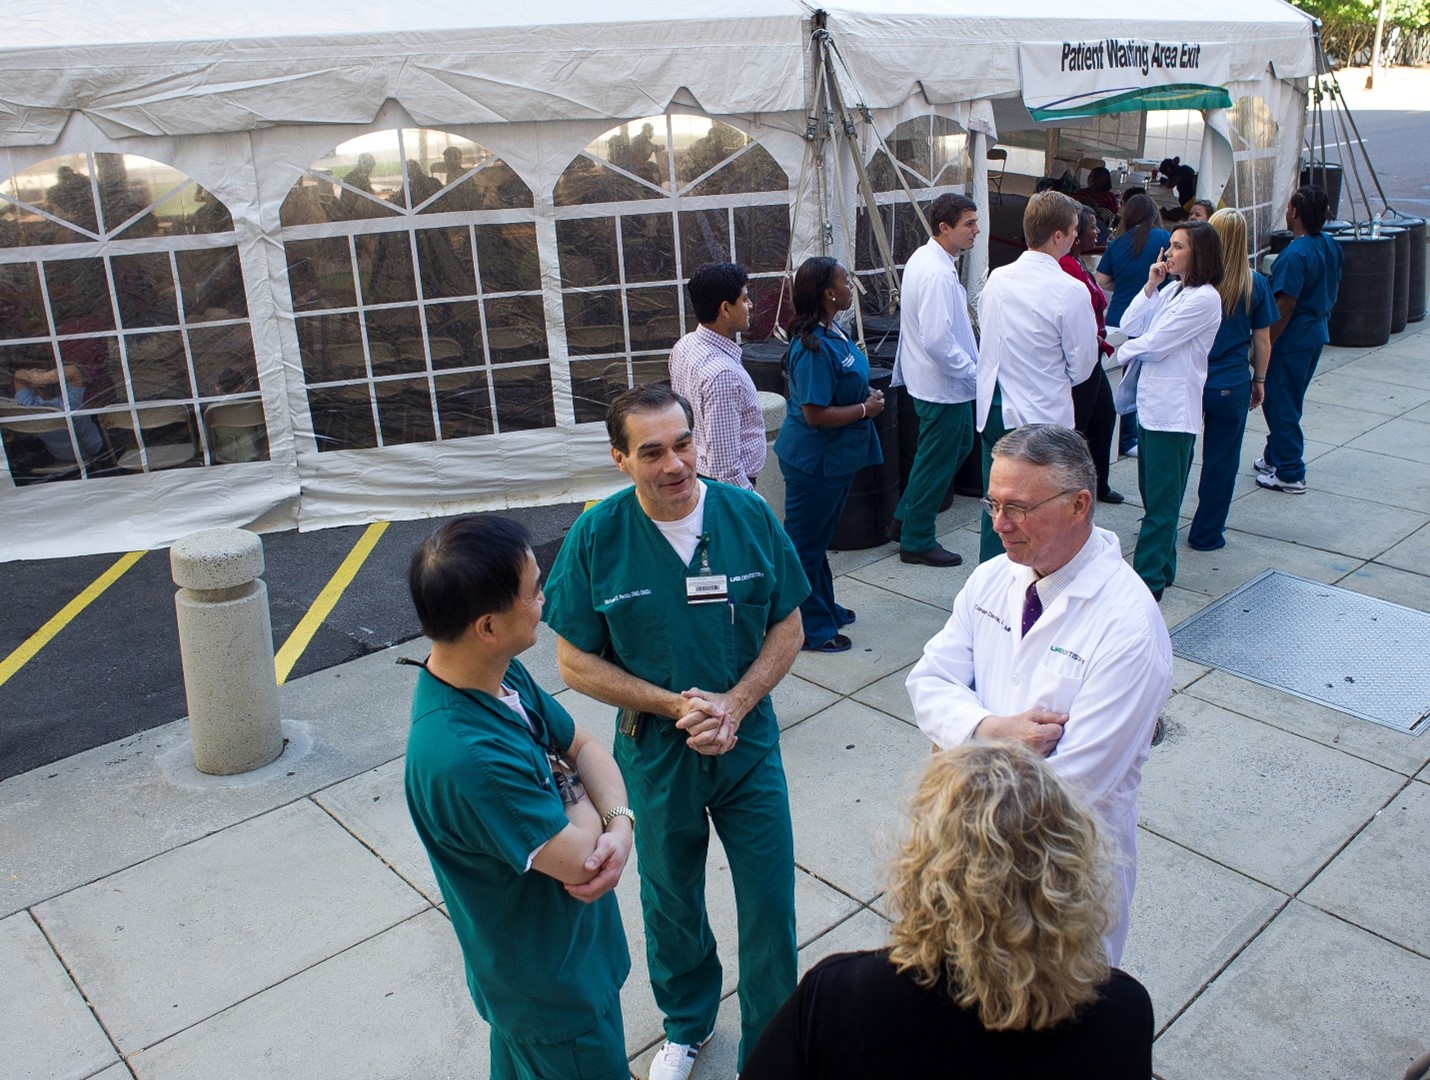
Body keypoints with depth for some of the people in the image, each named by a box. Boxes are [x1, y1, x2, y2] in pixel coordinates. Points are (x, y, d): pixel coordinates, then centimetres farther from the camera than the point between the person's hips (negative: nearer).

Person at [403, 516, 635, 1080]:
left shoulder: (503, 673, -11)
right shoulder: (464, 759, -39)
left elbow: (583, 746, -1)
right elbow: (579, 861, -31)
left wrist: (620, 824, -20)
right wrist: (579, 798, -10)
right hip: (552, 985, -8)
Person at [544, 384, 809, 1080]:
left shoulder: (749, 516, -13)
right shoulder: (596, 537, -16)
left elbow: (788, 628, -4)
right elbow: (576, 663, -10)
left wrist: (733, 705, -18)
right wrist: (674, 705, -19)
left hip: (748, 744, 0)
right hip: (656, 754, 0)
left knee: (770, 905, 9)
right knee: (671, 904, 22)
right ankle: (687, 1023, 51)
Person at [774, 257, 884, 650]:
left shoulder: (833, 333, 4)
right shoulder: (814, 347, -25)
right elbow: (815, 413, -27)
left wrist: (867, 392, 4)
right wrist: (865, 409, -16)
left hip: (836, 456, 10)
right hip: (814, 459, -10)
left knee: (818, 538, 23)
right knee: (805, 543, 4)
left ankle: (824, 607, 39)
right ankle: (810, 628, 16)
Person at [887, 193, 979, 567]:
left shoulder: (925, 259, 9)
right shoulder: (937, 273, -24)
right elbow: (938, 340, -30)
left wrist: (972, 368, 19)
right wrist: (974, 374, -19)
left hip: (944, 381, 11)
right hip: (942, 385, -11)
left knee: (960, 444, 24)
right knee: (936, 463, 3)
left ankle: (906, 520, 31)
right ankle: (917, 542, 19)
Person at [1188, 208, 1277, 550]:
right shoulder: (1255, 284, -7)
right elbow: (1262, 340, -1)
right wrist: (1259, 379, 12)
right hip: (1231, 387, 0)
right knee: (1221, 461, 11)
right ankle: (1206, 534, 20)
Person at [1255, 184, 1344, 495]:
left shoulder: (1295, 255, -23)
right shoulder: (1330, 245, 5)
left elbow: (1285, 306, -24)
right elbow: (1334, 288, 16)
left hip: (1291, 340, -9)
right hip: (1316, 335, 9)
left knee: (1280, 405, 1)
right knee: (1289, 402, 21)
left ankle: (1290, 475, 6)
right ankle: (1275, 456, 35)